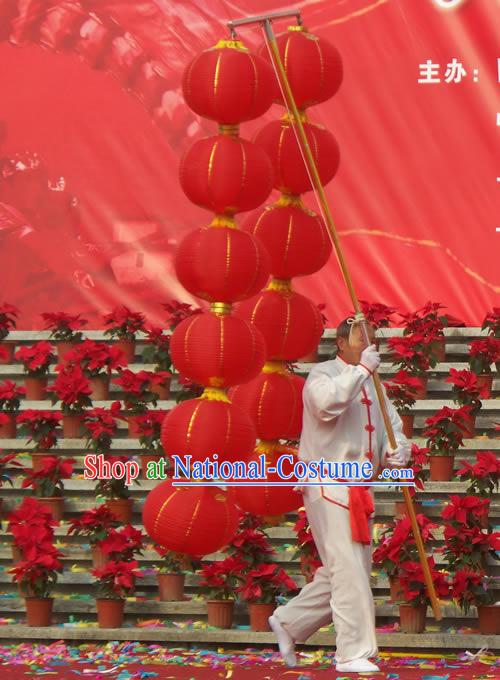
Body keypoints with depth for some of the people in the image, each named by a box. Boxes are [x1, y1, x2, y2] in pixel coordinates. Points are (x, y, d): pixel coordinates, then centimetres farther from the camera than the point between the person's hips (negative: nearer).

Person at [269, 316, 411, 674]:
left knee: (354, 570, 12)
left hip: (360, 489, 9)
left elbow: (392, 424, 14)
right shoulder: (323, 375, -7)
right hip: (328, 486, -9)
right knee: (348, 569, -13)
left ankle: (289, 621, 26)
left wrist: (397, 450, -8)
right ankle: (354, 653, -10)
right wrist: (361, 369, -26)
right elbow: (327, 402, -31)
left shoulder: (372, 384, 18)